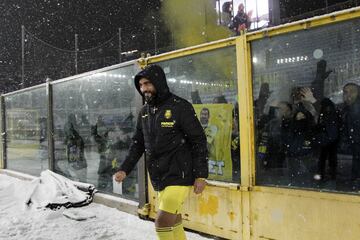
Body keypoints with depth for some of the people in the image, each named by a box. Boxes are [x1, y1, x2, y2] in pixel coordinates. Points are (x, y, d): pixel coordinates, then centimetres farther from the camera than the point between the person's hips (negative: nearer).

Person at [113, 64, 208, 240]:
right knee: (173, 222, 16)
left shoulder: (180, 107, -11)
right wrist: (124, 170, 4)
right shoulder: (144, 112, 9)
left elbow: (199, 141, -10)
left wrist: (201, 175, -13)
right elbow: (138, 144, 15)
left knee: (163, 223, -10)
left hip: (179, 176, -6)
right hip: (158, 178, 7)